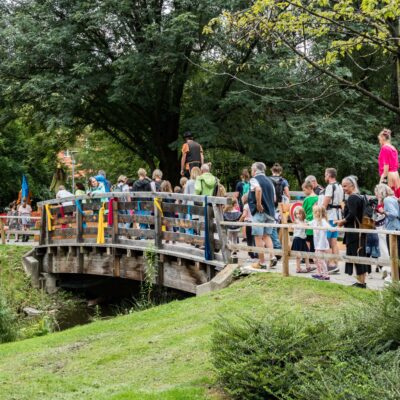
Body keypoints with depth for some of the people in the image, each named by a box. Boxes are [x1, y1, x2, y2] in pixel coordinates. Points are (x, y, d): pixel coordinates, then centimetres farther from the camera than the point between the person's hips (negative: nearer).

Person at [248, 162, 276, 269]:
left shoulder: (254, 179, -6)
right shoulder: (269, 181, 16)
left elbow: (258, 189, -28)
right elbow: (274, 198, 17)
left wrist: (258, 204, -22)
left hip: (259, 212, -7)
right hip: (270, 212, 7)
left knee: (258, 237, 0)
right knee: (266, 235, 15)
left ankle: (261, 262, 2)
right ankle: (272, 257, -1)